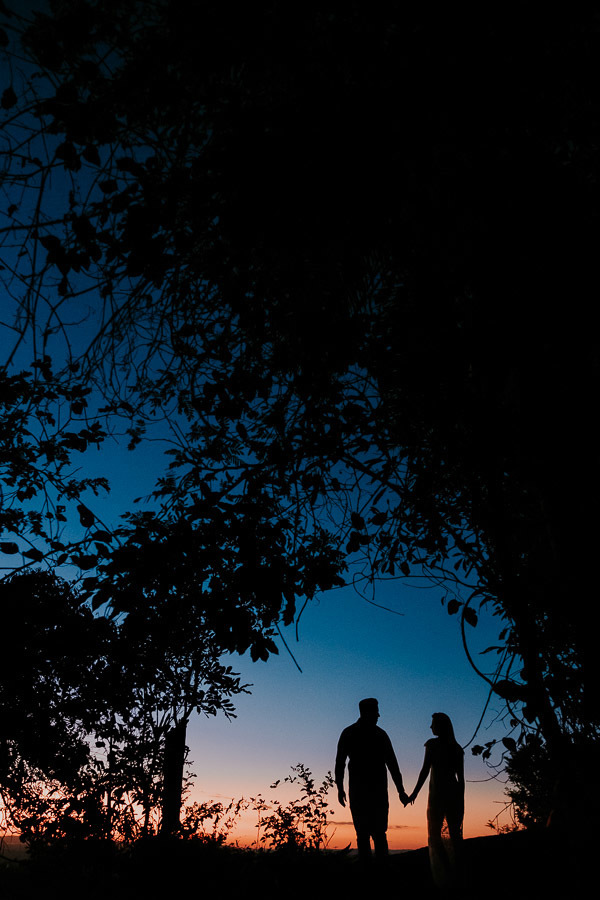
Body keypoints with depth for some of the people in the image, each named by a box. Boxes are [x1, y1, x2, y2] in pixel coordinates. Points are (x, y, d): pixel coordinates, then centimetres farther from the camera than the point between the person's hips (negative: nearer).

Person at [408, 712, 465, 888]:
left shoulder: (433, 744, -7)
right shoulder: (457, 748, 9)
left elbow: (425, 770, -11)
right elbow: (461, 777, 9)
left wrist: (415, 793, -4)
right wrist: (461, 801, 16)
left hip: (438, 794, -5)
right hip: (455, 793, 6)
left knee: (434, 835, 2)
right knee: (455, 834, 11)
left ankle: (446, 876, -8)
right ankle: (457, 874, 11)